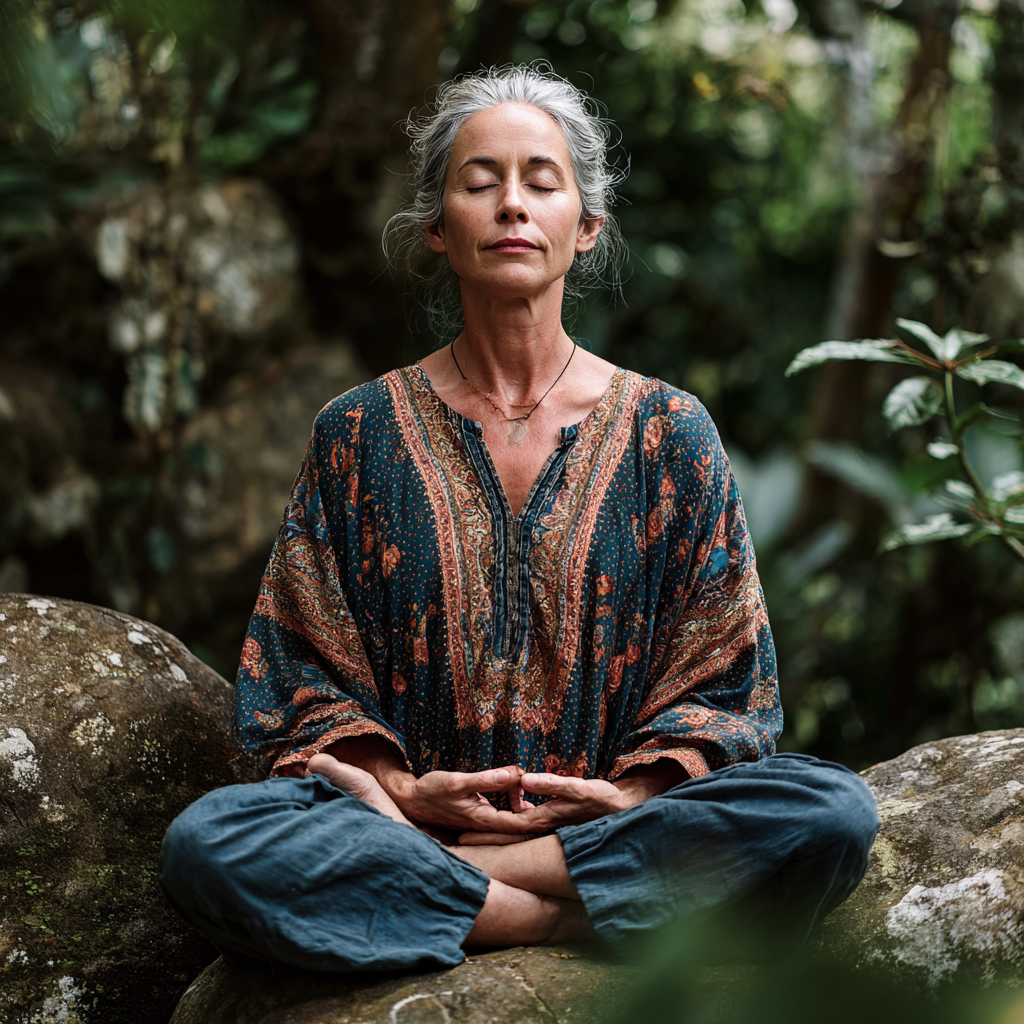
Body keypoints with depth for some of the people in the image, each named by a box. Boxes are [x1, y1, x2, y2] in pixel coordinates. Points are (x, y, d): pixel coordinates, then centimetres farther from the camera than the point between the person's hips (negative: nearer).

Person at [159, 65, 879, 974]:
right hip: (405, 818, 0)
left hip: (617, 821, 1)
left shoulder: (668, 431, 9)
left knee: (831, 812, -29)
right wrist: (402, 790, -11)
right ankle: (601, 920, -24)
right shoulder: (360, 432, 10)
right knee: (207, 845, -30)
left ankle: (432, 878, -21)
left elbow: (720, 682, 8)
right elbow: (301, 671, 7)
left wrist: (630, 794, -10)